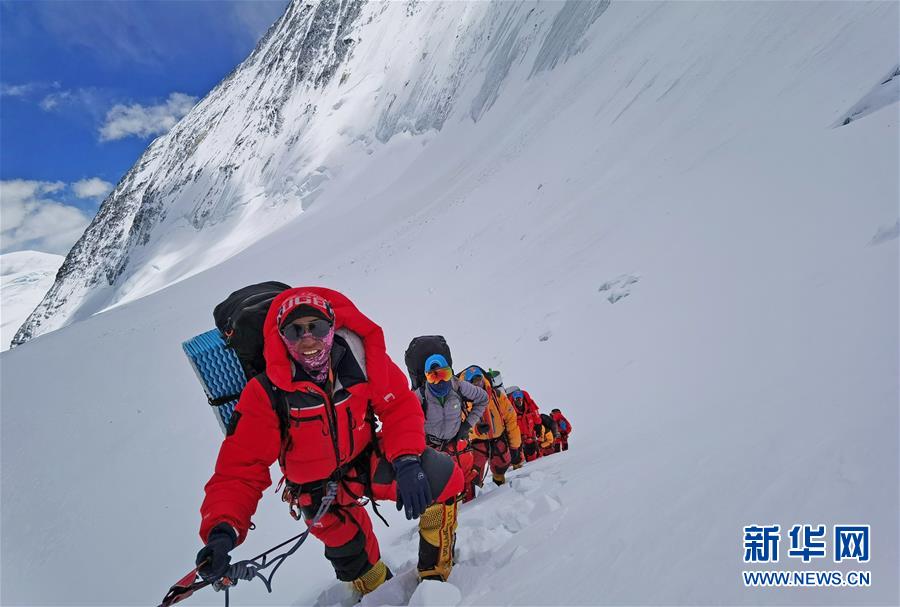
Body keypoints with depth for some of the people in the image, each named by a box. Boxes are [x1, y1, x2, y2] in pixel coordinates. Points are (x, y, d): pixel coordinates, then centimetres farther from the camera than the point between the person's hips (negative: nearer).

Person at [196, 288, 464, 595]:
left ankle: (435, 573, 7)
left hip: (369, 462, 1)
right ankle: (378, 591, 51)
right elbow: (240, 468, -21)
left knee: (442, 476, -18)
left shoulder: (361, 356, -24)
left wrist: (406, 461, -32)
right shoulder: (266, 394, -25)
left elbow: (400, 407, -16)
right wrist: (222, 529, -37)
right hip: (320, 489, 0)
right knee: (353, 556, 13)